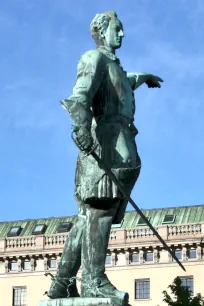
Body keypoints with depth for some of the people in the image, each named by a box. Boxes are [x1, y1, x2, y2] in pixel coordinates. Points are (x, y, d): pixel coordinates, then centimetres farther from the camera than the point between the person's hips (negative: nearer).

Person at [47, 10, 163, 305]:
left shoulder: (112, 65, 32)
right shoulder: (94, 57, 3)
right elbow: (80, 95, -17)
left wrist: (144, 77, 74)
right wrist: (82, 125, -36)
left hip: (117, 144, 9)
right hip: (107, 139, -9)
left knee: (89, 216, 2)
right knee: (102, 207, -21)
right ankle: (94, 280, -30)